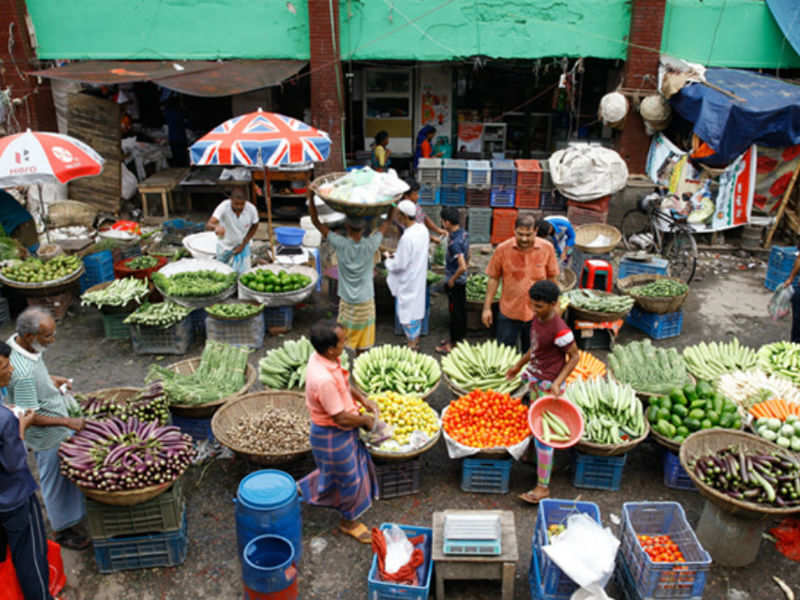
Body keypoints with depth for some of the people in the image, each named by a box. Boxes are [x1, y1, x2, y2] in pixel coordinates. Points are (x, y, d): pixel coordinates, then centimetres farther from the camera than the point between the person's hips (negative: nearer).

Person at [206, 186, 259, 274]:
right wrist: (216, 227, -68)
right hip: (224, 246, 0)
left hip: (242, 245, 0)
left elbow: (254, 226, -5)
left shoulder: (251, 209, -26)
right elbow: (208, 225, -44)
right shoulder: (224, 207, -32)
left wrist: (243, 244, -11)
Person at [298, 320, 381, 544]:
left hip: (339, 432, 9)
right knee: (349, 477, 13)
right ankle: (348, 522, 37)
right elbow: (341, 418, -29)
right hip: (332, 435, -9)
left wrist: (363, 399, 2)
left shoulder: (322, 358, -9)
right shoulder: (324, 379, -38)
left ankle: (305, 489, 51)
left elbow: (344, 383, 11)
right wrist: (366, 420, -12)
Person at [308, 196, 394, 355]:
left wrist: (311, 195, -11)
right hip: (365, 302, 0)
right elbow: (388, 221, -4)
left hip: (346, 301, 0)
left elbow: (316, 221, -13)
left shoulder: (340, 245, -18)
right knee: (362, 344, 13)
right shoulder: (370, 245, -17)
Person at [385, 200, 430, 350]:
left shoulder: (407, 238, -28)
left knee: (407, 313, 6)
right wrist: (397, 255, 8)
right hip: (419, 278, 8)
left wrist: (388, 260, -3)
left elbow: (399, 265, -22)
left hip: (408, 282, -8)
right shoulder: (423, 229, -3)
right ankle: (416, 340, 35)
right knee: (417, 309, 20)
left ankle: (412, 344, 18)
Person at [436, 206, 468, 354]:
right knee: (461, 310, 19)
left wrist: (452, 280, -18)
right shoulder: (464, 234, 0)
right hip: (462, 280, 9)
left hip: (454, 282, -9)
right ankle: (459, 338, 33)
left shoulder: (454, 242, -27)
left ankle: (453, 345, 15)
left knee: (455, 312, 3)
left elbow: (463, 267, -31)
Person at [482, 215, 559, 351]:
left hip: (537, 314, 1)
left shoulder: (547, 248, -9)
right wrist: (487, 308, -3)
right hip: (509, 313, -1)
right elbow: (494, 278, -4)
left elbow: (552, 277, 2)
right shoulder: (503, 249, -13)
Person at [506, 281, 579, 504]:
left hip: (549, 384, -9)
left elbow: (574, 357, -16)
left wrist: (557, 382, -23)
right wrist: (519, 365, 24)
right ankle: (539, 458, 46)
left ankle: (543, 486, 4)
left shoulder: (559, 330, -25)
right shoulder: (538, 318, 1)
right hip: (535, 378, 9)